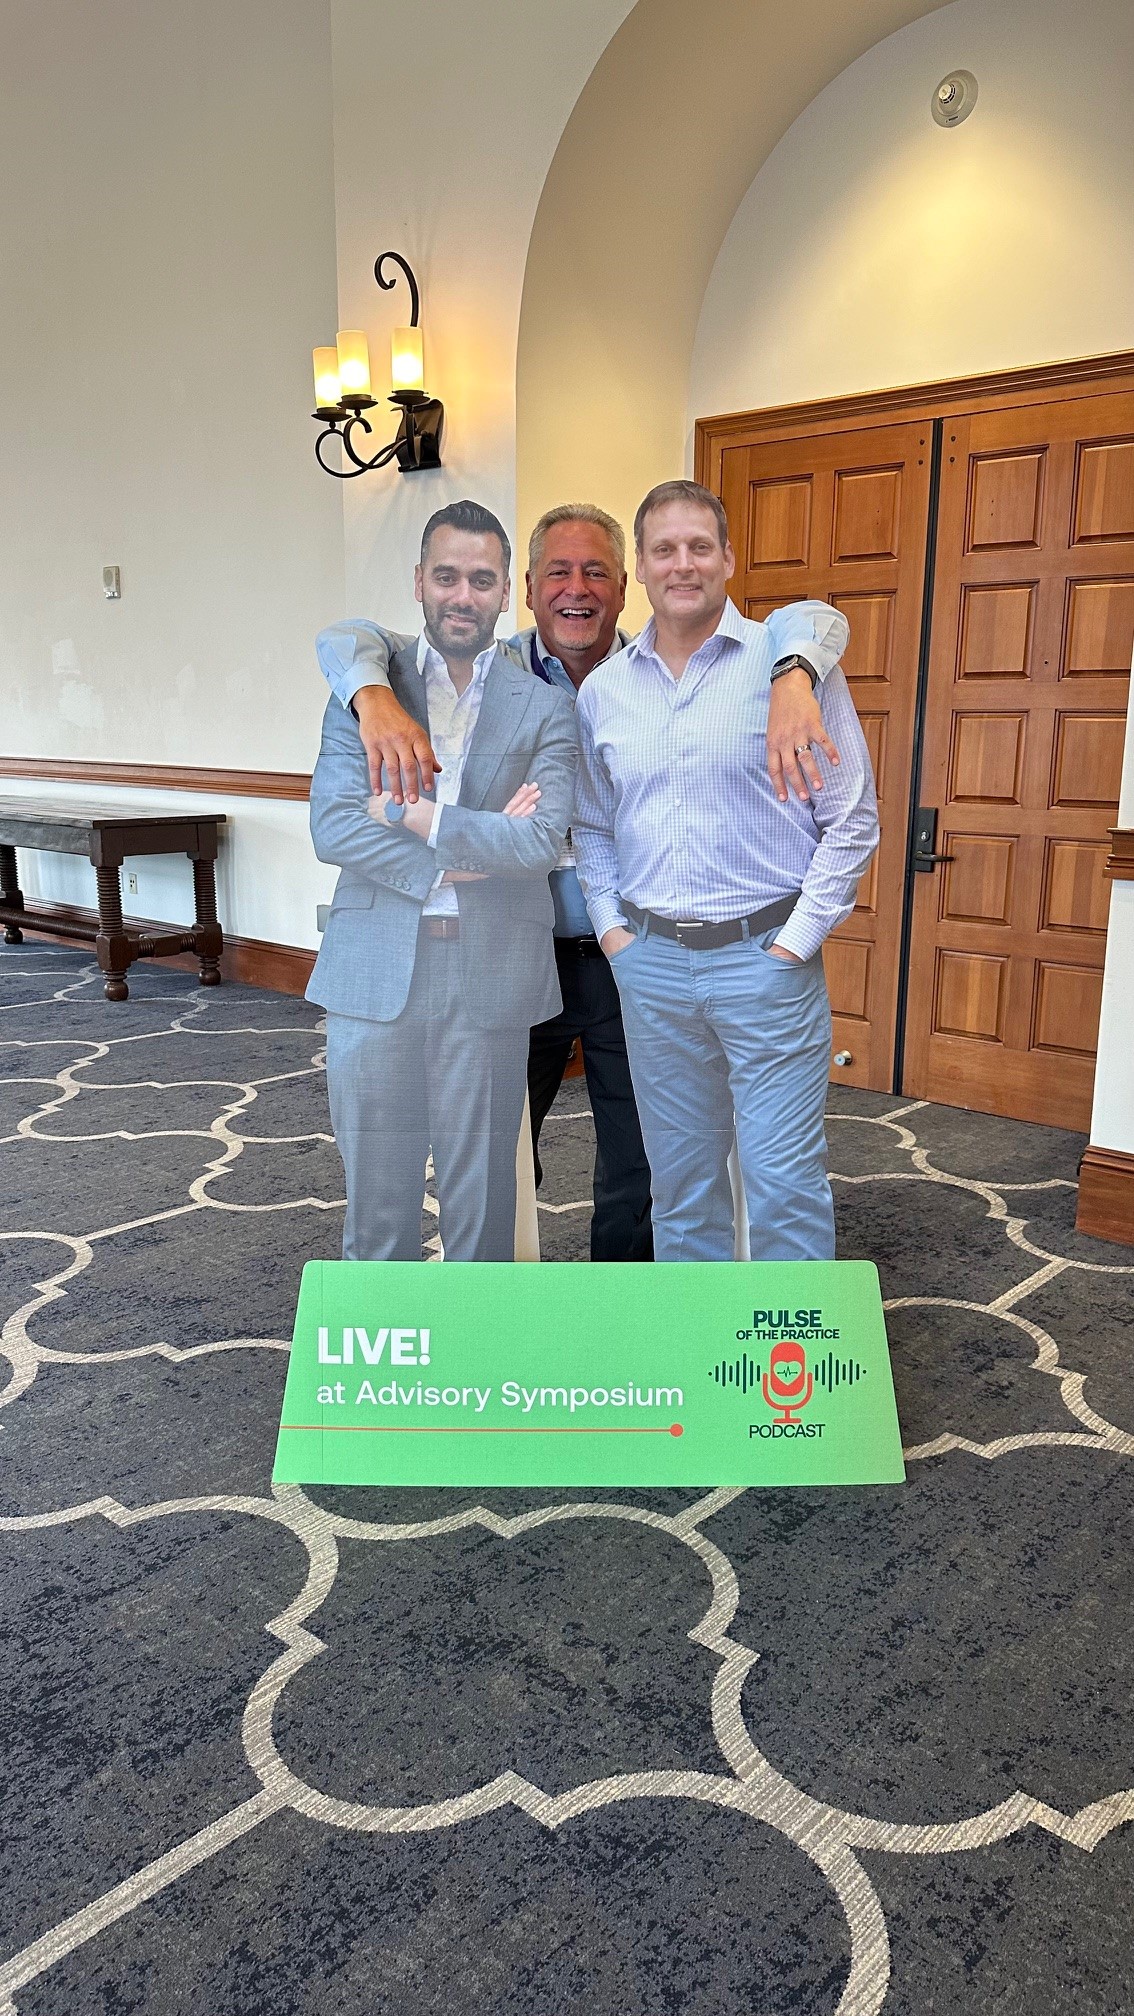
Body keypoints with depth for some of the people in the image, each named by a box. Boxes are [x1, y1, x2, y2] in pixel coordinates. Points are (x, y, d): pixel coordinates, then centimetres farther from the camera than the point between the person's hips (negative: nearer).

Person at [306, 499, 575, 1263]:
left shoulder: (544, 708, 2)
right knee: (375, 1183, 11)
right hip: (373, 971, 1)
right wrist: (448, 862, -16)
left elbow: (540, 840, -12)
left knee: (480, 1186, 10)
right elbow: (332, 825, -7)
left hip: (489, 977, -1)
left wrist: (406, 812, -11)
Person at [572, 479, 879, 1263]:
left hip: (765, 958, -4)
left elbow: (853, 818, -5)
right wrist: (612, 926, 5)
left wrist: (797, 940, -9)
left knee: (784, 1181, -1)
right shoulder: (604, 689, 8)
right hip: (650, 963, 4)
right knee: (680, 1178, 15)